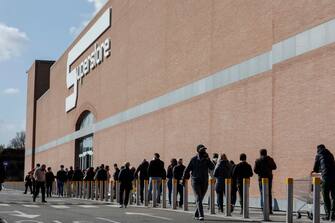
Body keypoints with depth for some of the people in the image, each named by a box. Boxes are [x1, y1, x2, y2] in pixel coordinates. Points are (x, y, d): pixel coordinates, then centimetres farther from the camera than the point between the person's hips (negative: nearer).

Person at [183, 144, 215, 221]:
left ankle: (196, 214, 26)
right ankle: (201, 215, -21)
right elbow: (187, 169, 3)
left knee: (200, 199, 11)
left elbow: (212, 168, -9)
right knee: (198, 199, -14)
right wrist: (184, 178, 7)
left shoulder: (206, 159, 5)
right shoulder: (194, 159, -3)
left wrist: (208, 159, -19)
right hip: (195, 181, -4)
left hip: (204, 182, 4)